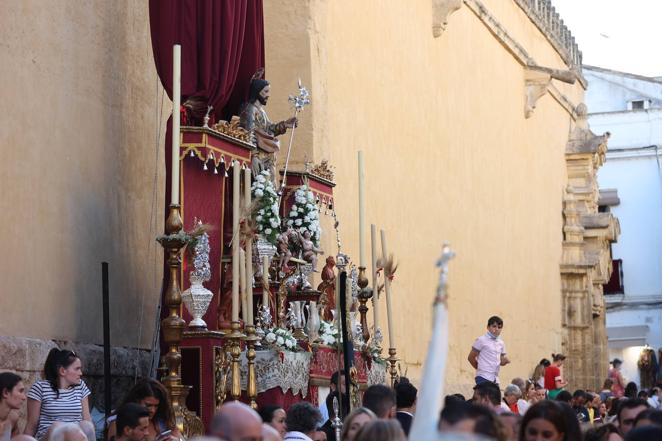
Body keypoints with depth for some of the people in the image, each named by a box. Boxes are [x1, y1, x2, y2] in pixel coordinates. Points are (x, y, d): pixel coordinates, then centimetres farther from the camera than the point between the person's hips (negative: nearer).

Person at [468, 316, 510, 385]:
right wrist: (480, 368, 6)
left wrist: (505, 361, -1)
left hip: (495, 379, 7)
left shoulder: (501, 343, 16)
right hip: (483, 378, -7)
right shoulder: (481, 340, -4)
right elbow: (471, 357, -2)